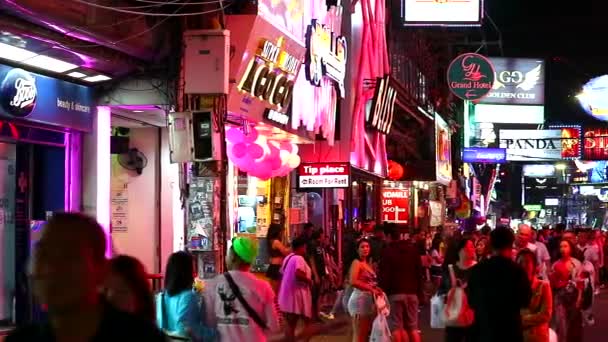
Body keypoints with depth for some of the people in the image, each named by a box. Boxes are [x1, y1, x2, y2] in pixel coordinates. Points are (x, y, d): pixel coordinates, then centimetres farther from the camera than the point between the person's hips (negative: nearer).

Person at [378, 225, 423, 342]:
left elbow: (384, 274, -10)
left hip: (394, 292, -5)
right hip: (412, 292, 5)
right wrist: (419, 292, 17)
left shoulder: (387, 251, -4)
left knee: (396, 327, -3)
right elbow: (420, 272, 14)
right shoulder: (413, 249, 12)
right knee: (413, 327, 9)